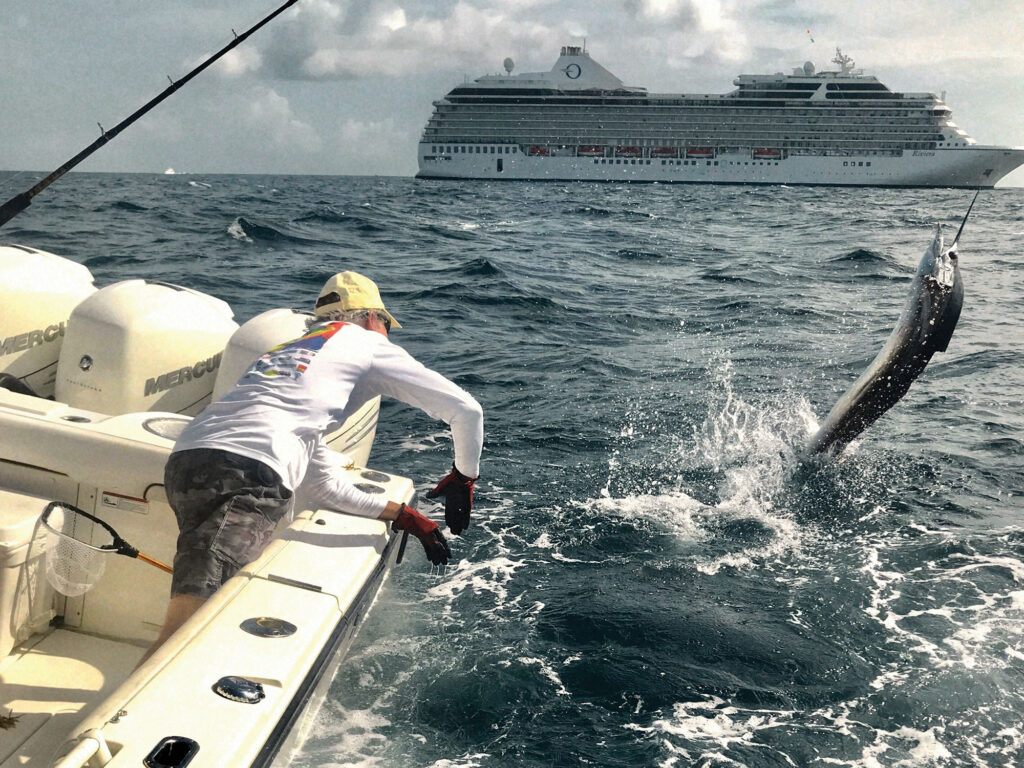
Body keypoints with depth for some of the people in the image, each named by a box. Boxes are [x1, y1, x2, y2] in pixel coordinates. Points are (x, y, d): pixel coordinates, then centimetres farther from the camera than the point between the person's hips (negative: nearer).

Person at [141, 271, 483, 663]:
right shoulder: (368, 344, 21)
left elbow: (324, 486, 38)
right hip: (250, 472, -8)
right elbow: (466, 409, 18)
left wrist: (402, 515, 40)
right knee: (183, 630, -17)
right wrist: (463, 477, 35)